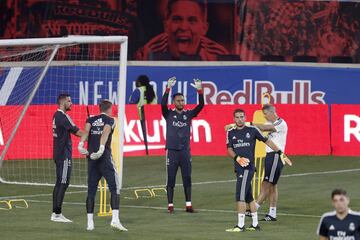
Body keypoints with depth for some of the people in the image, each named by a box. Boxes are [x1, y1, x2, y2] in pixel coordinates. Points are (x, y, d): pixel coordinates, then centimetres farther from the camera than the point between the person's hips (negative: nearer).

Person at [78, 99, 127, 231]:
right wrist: (102, 148, -29)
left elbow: (86, 130, -7)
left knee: (91, 191, 9)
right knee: (115, 188, -2)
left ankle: (90, 222, 5)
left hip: (91, 158, 4)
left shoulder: (90, 120, 15)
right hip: (105, 157, -4)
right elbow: (105, 132, -15)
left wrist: (81, 144, -20)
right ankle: (115, 219, -16)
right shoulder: (110, 120, 5)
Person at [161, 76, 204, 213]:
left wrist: (200, 90, -16)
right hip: (172, 151, -2)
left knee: (187, 179, 3)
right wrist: (168, 88, -26)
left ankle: (188, 205, 6)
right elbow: (163, 104, -17)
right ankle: (170, 205, 3)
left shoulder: (188, 114, 8)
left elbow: (201, 106, -3)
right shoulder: (169, 114, 2)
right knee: (170, 180, 0)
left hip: (185, 151, 3)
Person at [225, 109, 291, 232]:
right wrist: (237, 158, -15)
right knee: (248, 197, 13)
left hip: (248, 167, -5)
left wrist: (280, 152, 11)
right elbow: (229, 150, 4)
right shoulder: (230, 133, 10)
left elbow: (267, 141, 9)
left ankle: (240, 225, -10)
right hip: (239, 168, 5)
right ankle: (255, 224, 21)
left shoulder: (252, 130, 0)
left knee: (240, 197, -12)